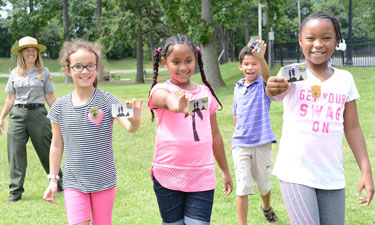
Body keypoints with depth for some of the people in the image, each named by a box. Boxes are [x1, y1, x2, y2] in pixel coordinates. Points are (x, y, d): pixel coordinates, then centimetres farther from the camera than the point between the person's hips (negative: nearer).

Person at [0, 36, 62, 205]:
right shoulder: (15, 73, 10)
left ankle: (59, 184, 24)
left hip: (38, 114, -2)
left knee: (46, 152, 5)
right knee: (15, 154, -2)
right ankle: (15, 193, 4)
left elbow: (50, 97, 6)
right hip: (17, 115, 2)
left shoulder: (44, 72, 4)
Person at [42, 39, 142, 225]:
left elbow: (129, 127, -22)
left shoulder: (107, 100, -8)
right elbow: (57, 145, 8)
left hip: (104, 181, -1)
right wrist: (53, 180, 8)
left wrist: (135, 120, -46)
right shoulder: (60, 106, -1)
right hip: (74, 183, 1)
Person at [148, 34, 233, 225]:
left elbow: (215, 134, 17)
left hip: (202, 176, 2)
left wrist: (225, 171, 22)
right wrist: (177, 105, -54)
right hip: (168, 175, -2)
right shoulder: (160, 90, -3)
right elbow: (167, 99, -30)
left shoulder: (205, 92, 9)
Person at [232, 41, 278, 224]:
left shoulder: (263, 84, -6)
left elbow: (266, 74, -32)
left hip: (262, 143, -2)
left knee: (264, 184, 16)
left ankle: (266, 207, 46)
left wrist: (260, 57, -51)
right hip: (240, 145, 2)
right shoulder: (238, 87, 6)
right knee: (242, 188, -5)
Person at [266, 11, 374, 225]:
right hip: (295, 171, -4)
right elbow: (276, 89, -30)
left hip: (332, 175, 4)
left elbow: (352, 127, 7)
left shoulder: (345, 79, 4)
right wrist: (273, 88, -55)